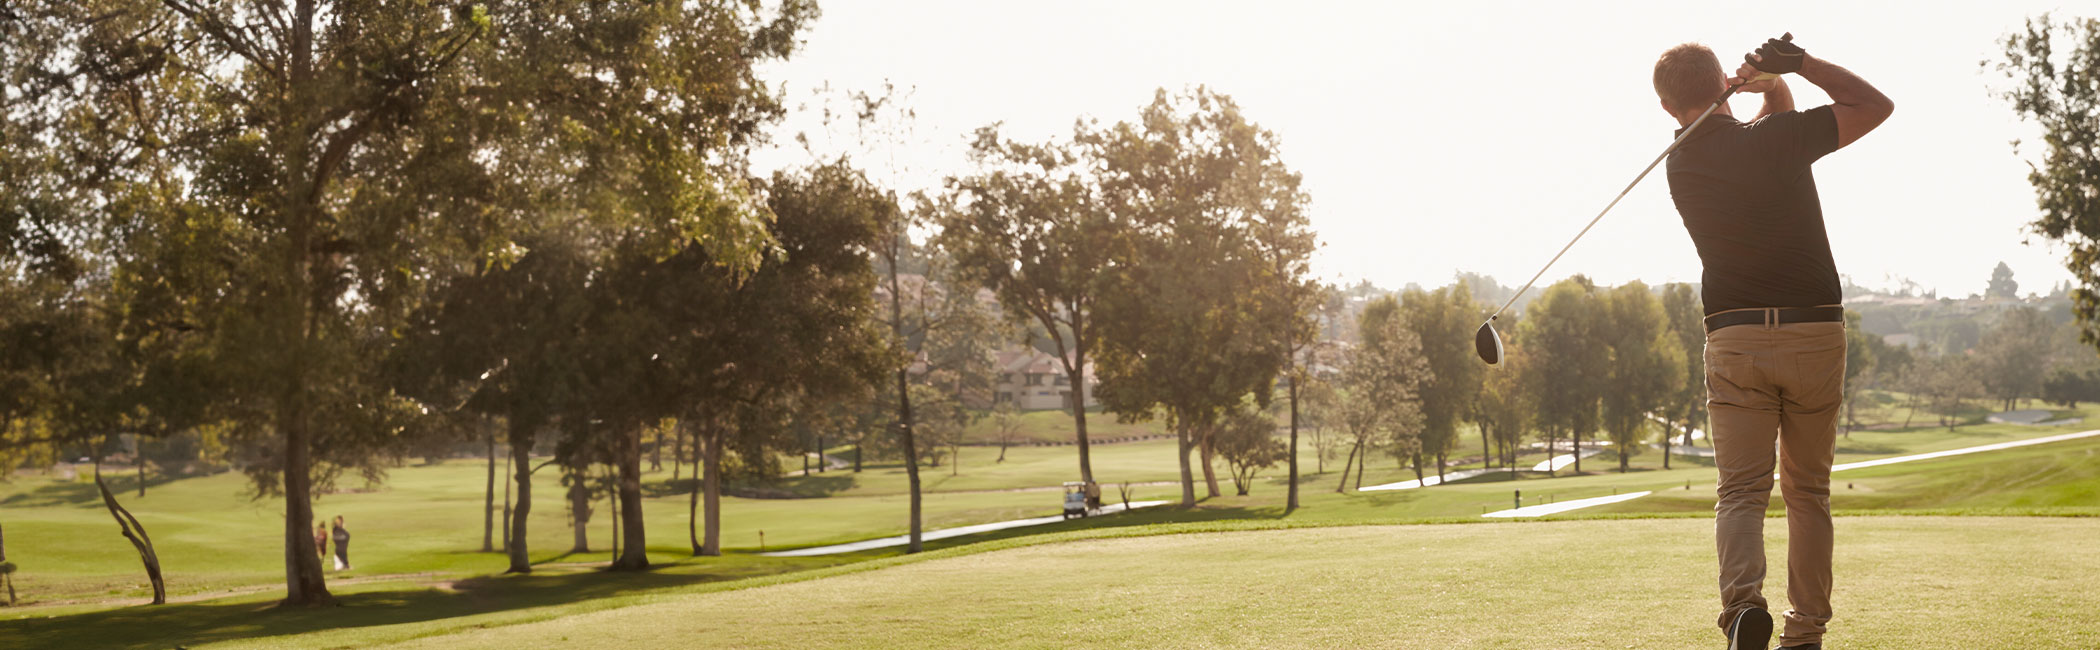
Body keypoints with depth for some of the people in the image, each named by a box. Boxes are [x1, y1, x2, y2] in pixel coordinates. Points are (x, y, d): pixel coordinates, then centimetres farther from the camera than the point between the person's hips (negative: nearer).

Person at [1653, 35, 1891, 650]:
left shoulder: (1680, 163, 6)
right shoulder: (1779, 138, -6)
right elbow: (1874, 104, 7)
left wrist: (1770, 80, 0)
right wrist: (1797, 62, 1)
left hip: (1735, 340, 1)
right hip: (1816, 332, -1)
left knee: (1740, 490, -2)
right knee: (1808, 491, 12)